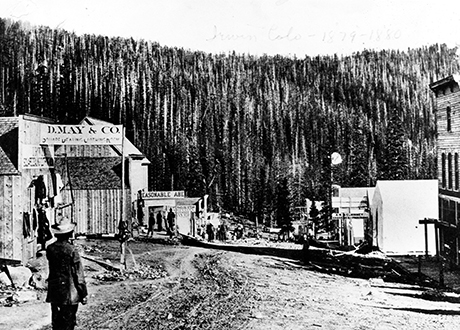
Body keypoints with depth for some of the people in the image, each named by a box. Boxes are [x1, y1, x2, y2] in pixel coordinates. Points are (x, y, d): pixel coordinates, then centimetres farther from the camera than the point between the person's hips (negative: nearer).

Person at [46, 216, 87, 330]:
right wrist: (83, 294, -4)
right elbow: (79, 274, -12)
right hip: (69, 294, -5)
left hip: (54, 293, 5)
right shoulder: (71, 249, -15)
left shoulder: (50, 248, -2)